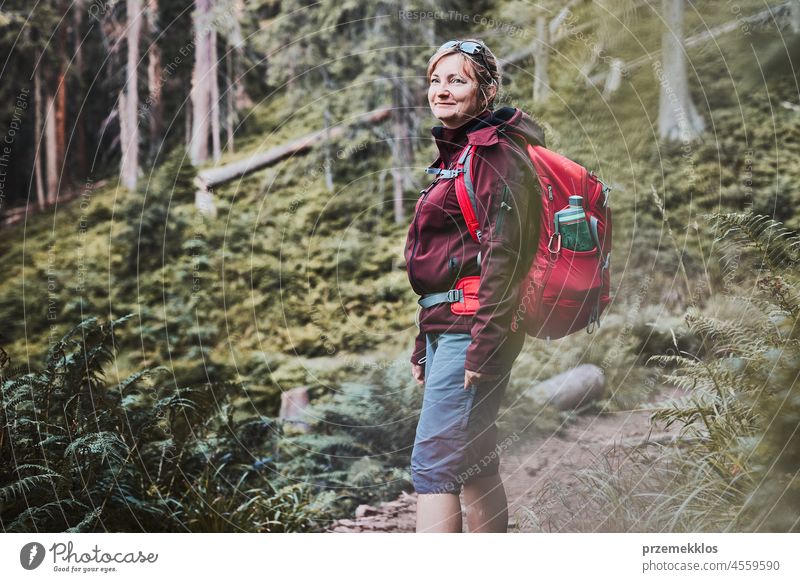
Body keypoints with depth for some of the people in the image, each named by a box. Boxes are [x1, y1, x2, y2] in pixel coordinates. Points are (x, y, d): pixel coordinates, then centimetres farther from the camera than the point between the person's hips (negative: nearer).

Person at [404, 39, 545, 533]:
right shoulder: (457, 153, 21)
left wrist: (484, 344, -22)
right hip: (446, 325, 10)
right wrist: (425, 345, 21)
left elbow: (503, 253, -18)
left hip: (474, 327, -10)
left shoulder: (496, 153, -9)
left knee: (433, 462, -13)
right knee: (475, 462, 11)